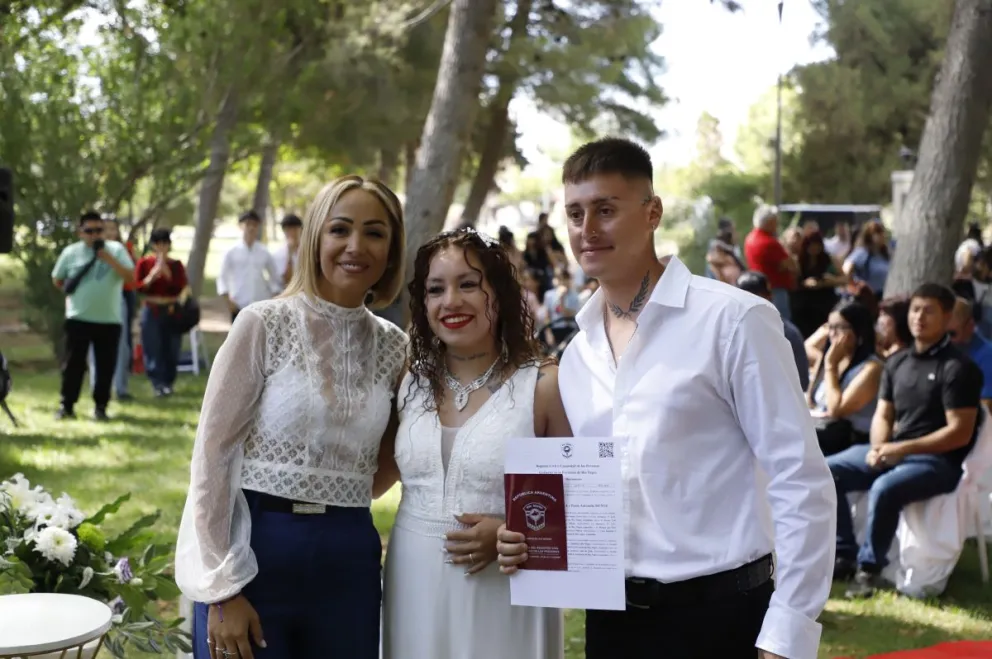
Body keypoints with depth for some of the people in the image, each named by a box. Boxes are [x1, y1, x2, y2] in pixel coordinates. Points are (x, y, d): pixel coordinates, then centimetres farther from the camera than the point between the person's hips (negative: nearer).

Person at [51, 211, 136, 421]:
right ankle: (67, 405, 9)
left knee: (106, 366, 3)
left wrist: (109, 259, -20)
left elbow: (130, 276, -11)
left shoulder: (116, 249, 1)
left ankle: (100, 406, 14)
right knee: (73, 363, 1)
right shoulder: (71, 252, 5)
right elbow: (57, 280, 17)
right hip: (78, 318, 0)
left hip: (109, 319, 0)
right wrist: (75, 294, 8)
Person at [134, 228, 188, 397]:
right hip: (151, 312, -1)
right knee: (153, 350, -6)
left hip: (171, 312, 1)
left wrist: (167, 272, -14)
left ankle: (168, 383, 14)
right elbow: (138, 288, -4)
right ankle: (158, 384, -2)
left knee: (170, 350, 2)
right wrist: (154, 273, -16)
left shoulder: (176, 265, 5)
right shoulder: (144, 263, 2)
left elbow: (181, 288, -4)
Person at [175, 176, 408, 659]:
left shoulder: (393, 347, 6)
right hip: (257, 554, -4)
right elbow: (212, 455, -8)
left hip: (349, 567, 4)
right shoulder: (263, 324, -7)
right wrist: (222, 590, -11)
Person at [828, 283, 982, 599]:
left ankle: (870, 566, -16)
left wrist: (903, 448, -19)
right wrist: (879, 448, -9)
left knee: (884, 489, -35)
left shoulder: (958, 367, -10)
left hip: (937, 461, -7)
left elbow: (960, 433, -15)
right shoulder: (897, 362, 13)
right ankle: (845, 555, -3)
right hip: (892, 451, 8)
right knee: (826, 471, -9)